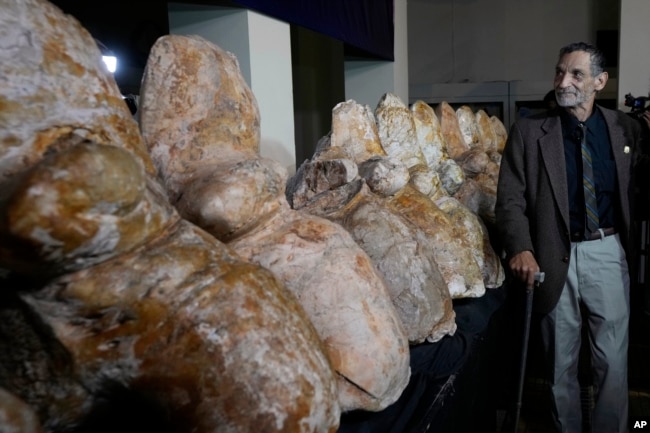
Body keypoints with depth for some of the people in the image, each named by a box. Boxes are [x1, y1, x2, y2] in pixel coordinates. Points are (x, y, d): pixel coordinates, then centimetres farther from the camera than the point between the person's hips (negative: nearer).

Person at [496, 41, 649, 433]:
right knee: (561, 362, 15)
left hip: (608, 252, 1)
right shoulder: (528, 131, -3)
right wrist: (520, 248, -22)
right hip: (556, 257, -1)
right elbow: (510, 197, -8)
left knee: (613, 360, 11)